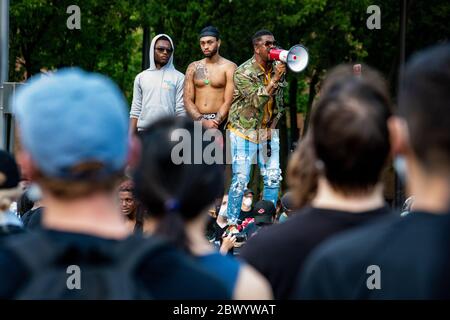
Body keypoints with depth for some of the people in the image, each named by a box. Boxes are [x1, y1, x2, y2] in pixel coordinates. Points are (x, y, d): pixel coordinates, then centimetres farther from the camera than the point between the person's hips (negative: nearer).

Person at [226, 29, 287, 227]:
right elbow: (257, 101, -23)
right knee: (241, 180, -8)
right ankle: (232, 224, 0)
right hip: (244, 131, -6)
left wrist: (274, 123, 4)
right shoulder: (244, 72, -14)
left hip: (268, 131, 6)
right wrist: (275, 79, -28)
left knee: (273, 179, 3)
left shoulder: (276, 69, 5)